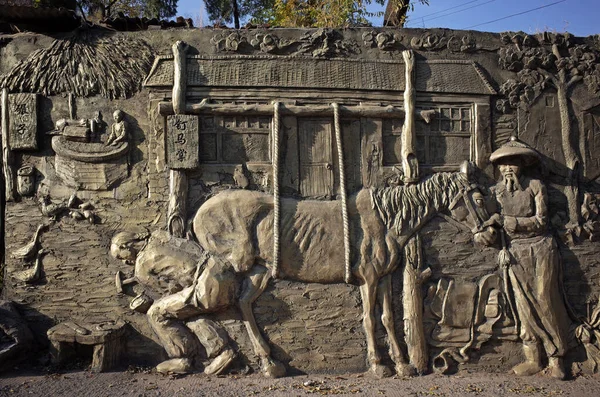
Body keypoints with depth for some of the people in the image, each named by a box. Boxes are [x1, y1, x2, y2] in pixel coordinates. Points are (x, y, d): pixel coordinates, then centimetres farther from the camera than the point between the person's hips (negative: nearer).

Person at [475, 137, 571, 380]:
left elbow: (540, 222, -9)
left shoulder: (535, 186, -1)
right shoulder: (496, 192, 7)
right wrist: (483, 234, -17)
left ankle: (556, 358, 13)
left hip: (540, 249, -2)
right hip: (515, 255, 2)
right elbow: (494, 228, 6)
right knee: (525, 307, 3)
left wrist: (505, 220, -15)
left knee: (546, 302, -1)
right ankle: (533, 359, 13)